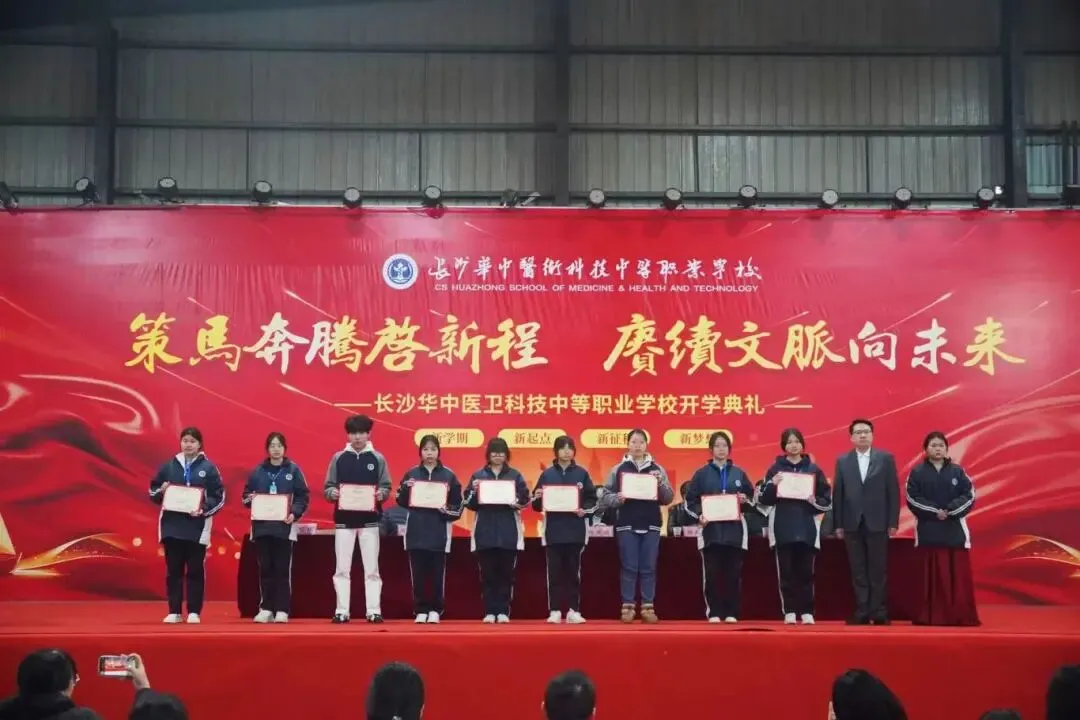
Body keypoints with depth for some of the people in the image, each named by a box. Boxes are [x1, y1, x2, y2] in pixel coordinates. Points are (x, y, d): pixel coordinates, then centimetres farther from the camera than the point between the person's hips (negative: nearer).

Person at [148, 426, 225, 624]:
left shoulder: (208, 468, 1)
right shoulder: (169, 466, 7)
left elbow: (219, 497, -1)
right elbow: (152, 492, 12)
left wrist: (204, 510, -16)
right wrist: (161, 491, -10)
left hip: (197, 527, -2)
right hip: (172, 526, 2)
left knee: (195, 570, 2)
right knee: (173, 570, 6)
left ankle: (194, 611, 9)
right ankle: (174, 611, 12)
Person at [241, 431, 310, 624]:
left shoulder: (293, 470, 2)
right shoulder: (258, 471, 7)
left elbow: (303, 497, 0)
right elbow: (246, 495, 11)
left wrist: (295, 513, -15)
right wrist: (249, 499, -12)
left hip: (284, 526, -2)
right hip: (261, 526, 2)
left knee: (283, 569, -1)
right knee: (265, 568, 5)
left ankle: (282, 610, 2)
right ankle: (266, 608, 11)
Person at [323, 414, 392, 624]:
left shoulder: (378, 458, 4)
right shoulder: (338, 457, 5)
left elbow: (386, 487, 4)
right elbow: (327, 487, 5)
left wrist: (380, 494, -17)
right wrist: (333, 493, -16)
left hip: (369, 520, -1)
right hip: (344, 519, 1)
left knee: (371, 568, 2)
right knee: (342, 568, 3)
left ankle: (374, 610, 5)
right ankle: (342, 611, 8)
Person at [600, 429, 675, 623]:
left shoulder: (657, 469, 8)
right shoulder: (618, 469, 4)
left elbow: (668, 498, 6)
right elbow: (605, 496, 2)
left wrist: (660, 483, -11)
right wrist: (617, 499, -17)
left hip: (651, 526, 1)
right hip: (627, 526, -1)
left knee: (648, 568, 3)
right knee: (629, 568, 0)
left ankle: (648, 607, 8)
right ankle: (628, 607, 6)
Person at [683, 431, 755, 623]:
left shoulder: (739, 473, 12)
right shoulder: (701, 473, 6)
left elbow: (752, 499, 15)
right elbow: (691, 501, 3)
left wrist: (745, 501, -7)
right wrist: (699, 515, -14)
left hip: (734, 530, 2)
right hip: (710, 530, -1)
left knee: (733, 573, 1)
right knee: (711, 573, -4)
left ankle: (731, 613, 7)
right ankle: (713, 612, 3)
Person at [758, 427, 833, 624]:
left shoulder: (813, 469, 7)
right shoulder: (775, 468, 6)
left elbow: (828, 501, 8)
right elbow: (762, 500, 3)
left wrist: (815, 501, -12)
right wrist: (772, 485, -13)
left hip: (807, 529, 0)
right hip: (782, 529, 0)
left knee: (805, 572, 1)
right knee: (786, 572, 0)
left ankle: (807, 611, 8)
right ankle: (789, 611, 5)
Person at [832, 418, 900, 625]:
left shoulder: (886, 458, 4)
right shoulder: (842, 461, 8)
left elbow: (893, 492, 1)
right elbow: (837, 494, 5)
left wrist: (893, 522, -5)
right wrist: (838, 524, 0)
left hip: (878, 523, -1)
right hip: (852, 524, 1)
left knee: (878, 570, 1)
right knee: (858, 572, 4)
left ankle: (879, 613, 7)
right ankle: (862, 613, 8)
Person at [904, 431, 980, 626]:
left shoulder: (957, 471, 7)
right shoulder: (917, 472, 3)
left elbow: (969, 495, 0)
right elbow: (912, 498, -4)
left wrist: (949, 510, -12)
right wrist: (934, 511, -15)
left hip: (955, 530, 1)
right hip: (928, 531, -1)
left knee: (959, 575, 0)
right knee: (932, 576, 1)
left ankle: (962, 616, 5)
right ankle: (931, 616, 4)